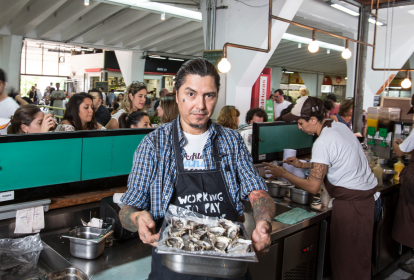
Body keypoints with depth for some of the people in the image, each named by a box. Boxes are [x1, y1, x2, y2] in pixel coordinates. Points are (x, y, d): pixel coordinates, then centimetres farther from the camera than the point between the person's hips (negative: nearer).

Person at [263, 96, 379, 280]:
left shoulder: (322, 143, -22)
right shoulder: (339, 126, 5)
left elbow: (313, 187, -21)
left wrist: (283, 174, -11)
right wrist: (302, 165, 18)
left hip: (351, 203, -10)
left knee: (346, 259, 3)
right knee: (359, 256, 19)